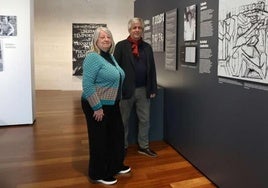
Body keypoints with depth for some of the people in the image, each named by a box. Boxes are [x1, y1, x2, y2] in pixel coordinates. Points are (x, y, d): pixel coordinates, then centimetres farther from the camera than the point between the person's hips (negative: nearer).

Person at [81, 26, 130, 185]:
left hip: (112, 105, 9)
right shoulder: (93, 57, -16)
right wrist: (97, 107, -23)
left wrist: (116, 101, 17)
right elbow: (87, 84, -23)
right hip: (98, 106, -9)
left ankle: (116, 166, 37)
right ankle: (98, 174, 21)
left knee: (117, 134, 18)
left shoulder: (111, 57, 10)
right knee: (100, 139, 3)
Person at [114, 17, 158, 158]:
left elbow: (152, 69, 9)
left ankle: (143, 146, 25)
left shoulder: (147, 47, 10)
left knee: (145, 120, 10)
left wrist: (153, 88, 4)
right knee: (123, 120, 10)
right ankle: (123, 146, 25)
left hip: (143, 90, 4)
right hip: (126, 89, -3)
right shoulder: (121, 46, -2)